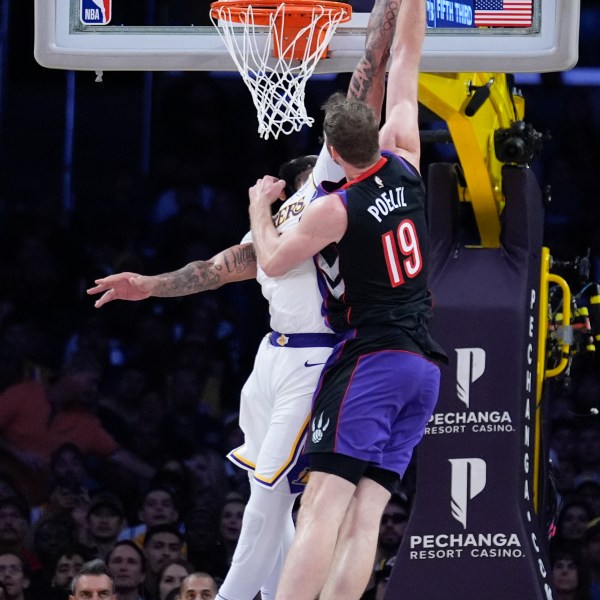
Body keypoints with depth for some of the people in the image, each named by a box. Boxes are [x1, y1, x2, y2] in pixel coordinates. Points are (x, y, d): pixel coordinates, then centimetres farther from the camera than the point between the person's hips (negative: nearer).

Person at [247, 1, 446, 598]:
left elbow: (271, 262, 7)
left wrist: (259, 206, 23)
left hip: (371, 360, -7)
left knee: (322, 506, -18)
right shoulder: (404, 168, 6)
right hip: (425, 366, 7)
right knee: (364, 516, -1)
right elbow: (404, 62, 15)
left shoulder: (334, 210, -10)